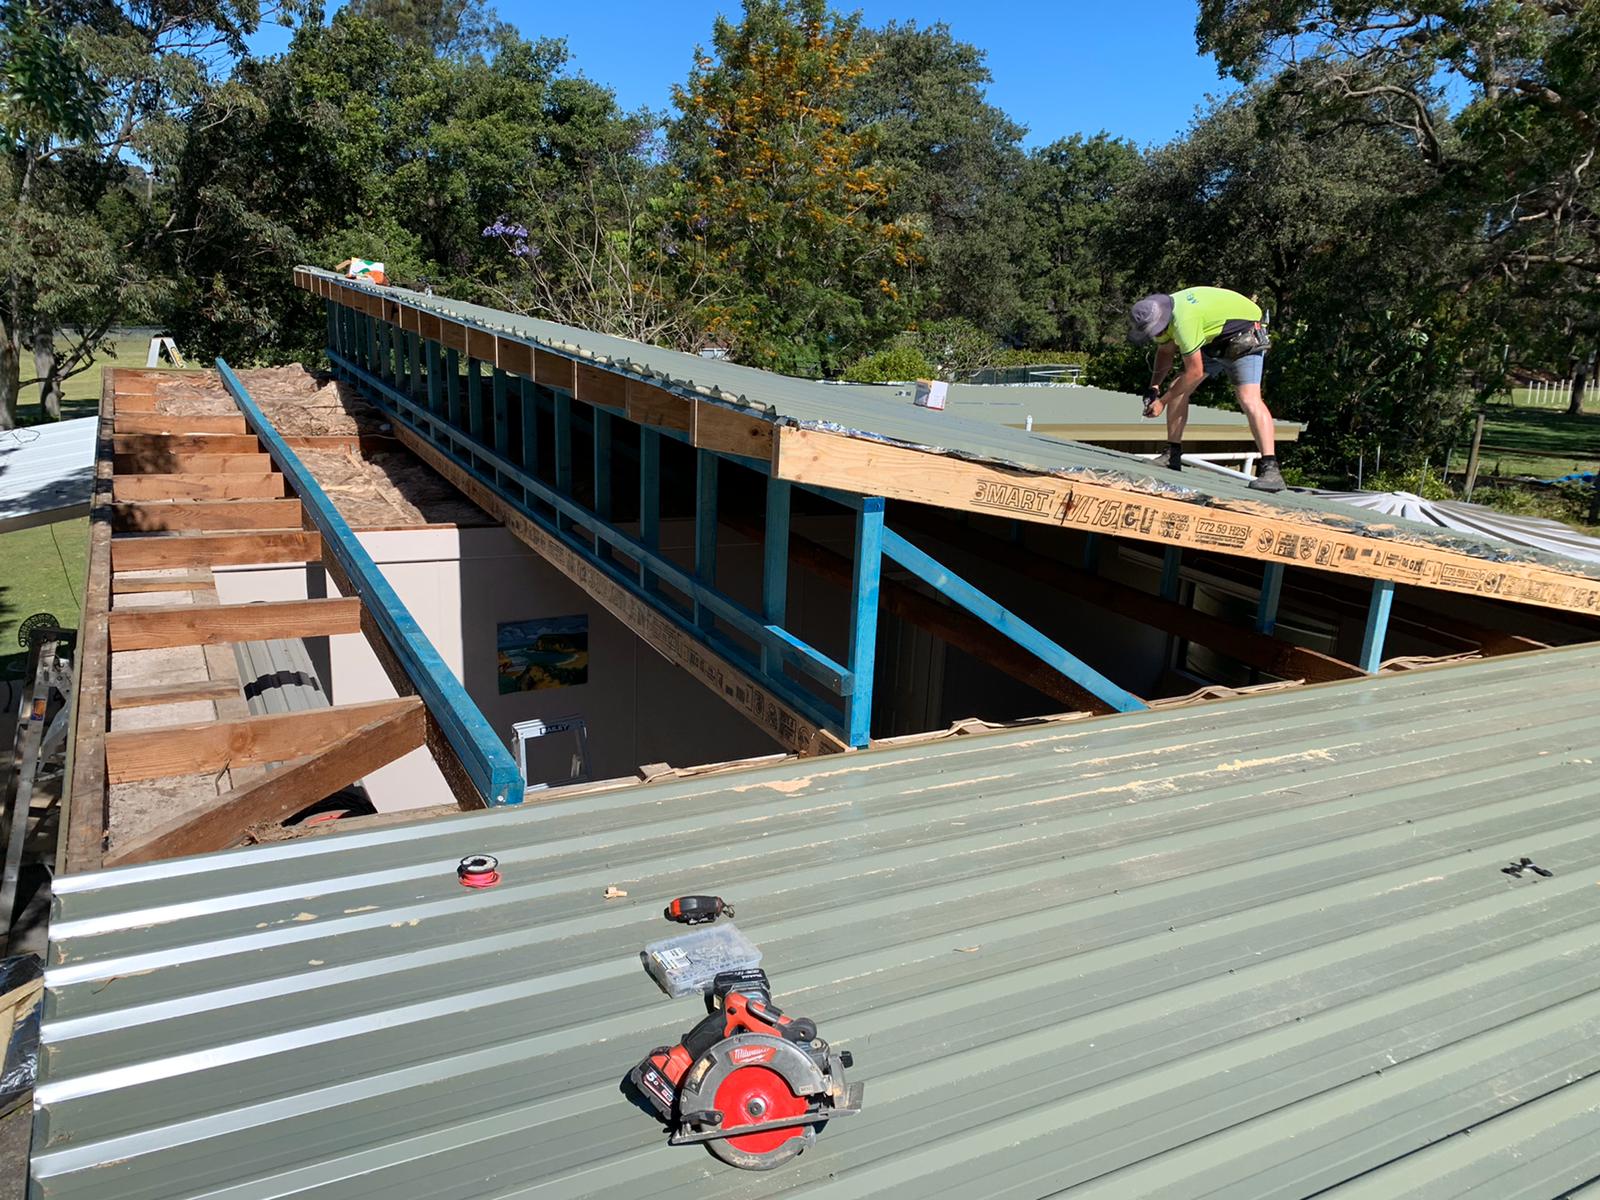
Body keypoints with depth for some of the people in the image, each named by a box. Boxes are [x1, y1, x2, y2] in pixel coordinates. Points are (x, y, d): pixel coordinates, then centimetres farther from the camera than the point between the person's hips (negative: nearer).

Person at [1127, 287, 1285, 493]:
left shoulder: (1183, 321, -38)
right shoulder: (1161, 314, -10)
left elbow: (1194, 371, -30)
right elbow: (1165, 352, 8)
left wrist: (1162, 401, -20)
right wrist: (1154, 387, -5)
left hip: (1244, 338, -9)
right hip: (1214, 341, 9)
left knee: (1249, 398, -25)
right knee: (1178, 389, 1)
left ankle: (1270, 469, -29)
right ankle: (1172, 456, 11)